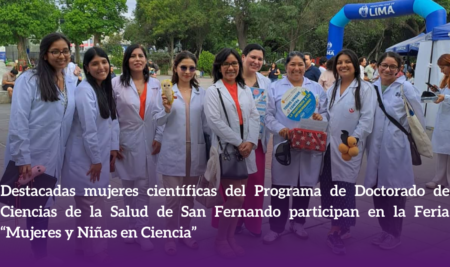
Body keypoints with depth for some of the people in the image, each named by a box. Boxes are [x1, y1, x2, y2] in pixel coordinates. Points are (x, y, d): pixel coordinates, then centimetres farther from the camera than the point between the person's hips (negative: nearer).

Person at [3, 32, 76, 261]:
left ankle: (40, 254, 29)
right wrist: (22, 159, -19)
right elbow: (18, 121, -15)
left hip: (52, 159, 5)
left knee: (42, 207, 16)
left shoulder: (71, 85, 10)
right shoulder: (29, 79, -9)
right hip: (29, 158, -5)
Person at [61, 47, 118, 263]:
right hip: (85, 158, -8)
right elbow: (88, 129, -21)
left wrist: (113, 148, 7)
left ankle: (85, 246, 32)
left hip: (99, 156, 8)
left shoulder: (106, 88, 9)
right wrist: (95, 159, -17)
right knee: (92, 207, 0)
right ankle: (96, 252, 13)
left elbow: (112, 120, 14)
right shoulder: (85, 90, -18)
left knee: (90, 206, 18)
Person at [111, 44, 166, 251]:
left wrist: (159, 137, -3)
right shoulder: (117, 83, -2)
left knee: (143, 187, 4)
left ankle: (140, 231, 13)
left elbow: (160, 112, 5)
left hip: (148, 141, 2)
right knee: (129, 186, 6)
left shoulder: (155, 84, 5)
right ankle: (134, 228, 17)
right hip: (126, 141, -2)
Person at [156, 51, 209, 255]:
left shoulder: (202, 93, 5)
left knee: (189, 196, 15)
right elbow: (159, 122, -6)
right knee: (172, 198, 2)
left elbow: (206, 123, 8)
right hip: (173, 152, -3)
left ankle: (186, 232, 30)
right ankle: (170, 237, 17)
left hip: (195, 152, 3)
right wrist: (166, 109, -26)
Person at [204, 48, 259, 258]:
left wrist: (251, 142, -9)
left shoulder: (245, 90, 14)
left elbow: (254, 117, 7)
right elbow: (214, 121, -11)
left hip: (246, 150, 5)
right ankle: (221, 239, 12)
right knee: (236, 198, -6)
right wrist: (238, 142, -14)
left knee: (238, 197, 9)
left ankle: (230, 237, 24)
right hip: (226, 150, -5)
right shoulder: (213, 91, -2)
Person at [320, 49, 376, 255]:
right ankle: (340, 226, 23)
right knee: (328, 185, 7)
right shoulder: (332, 89, 16)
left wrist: (353, 141, -16)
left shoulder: (365, 88, -3)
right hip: (329, 145, 6)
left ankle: (338, 231, 7)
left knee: (344, 187, -5)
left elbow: (367, 119, -10)